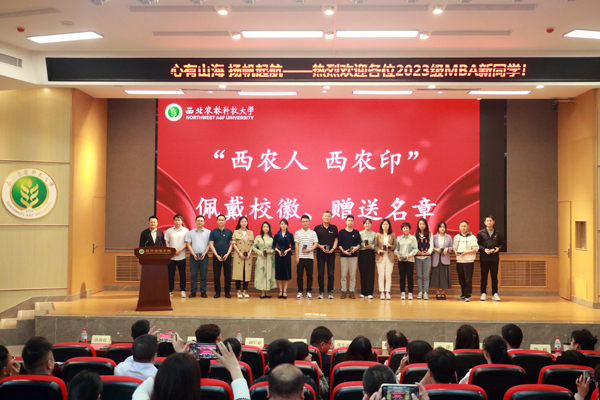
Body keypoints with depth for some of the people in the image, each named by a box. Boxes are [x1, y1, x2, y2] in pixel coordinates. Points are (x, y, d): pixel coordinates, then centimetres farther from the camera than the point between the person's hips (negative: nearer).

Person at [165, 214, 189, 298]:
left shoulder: (186, 231, 3)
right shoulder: (169, 231, 8)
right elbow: (166, 242, 7)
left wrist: (180, 250, -13)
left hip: (181, 256, -1)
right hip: (171, 256, 1)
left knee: (182, 274, 2)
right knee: (170, 274, 4)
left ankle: (182, 290, 9)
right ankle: (170, 291, 12)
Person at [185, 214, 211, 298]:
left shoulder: (208, 232, 6)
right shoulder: (190, 233, 8)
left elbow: (209, 244, 2)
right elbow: (188, 244, 4)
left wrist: (204, 253, -10)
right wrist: (193, 254, -7)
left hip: (204, 256, -1)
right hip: (193, 256, 1)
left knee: (203, 275, 2)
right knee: (193, 274, 3)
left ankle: (203, 291, 8)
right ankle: (193, 291, 8)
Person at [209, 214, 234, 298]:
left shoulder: (229, 232, 6)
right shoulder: (213, 232, 5)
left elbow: (232, 244, 4)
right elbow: (211, 244, 0)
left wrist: (227, 254, -9)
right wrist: (217, 255, -9)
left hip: (227, 256, 0)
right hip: (216, 256, 0)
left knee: (227, 275, 2)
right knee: (217, 275, 3)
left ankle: (227, 292, 10)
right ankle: (217, 292, 10)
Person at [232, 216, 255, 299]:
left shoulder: (251, 233, 13)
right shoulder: (236, 232, 7)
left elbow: (252, 244, 10)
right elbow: (233, 243, 0)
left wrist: (249, 253, -5)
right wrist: (239, 253, -10)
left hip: (248, 256, 2)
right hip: (238, 256, -2)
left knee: (247, 272, 0)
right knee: (238, 272, -7)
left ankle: (245, 291, 6)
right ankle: (239, 291, -2)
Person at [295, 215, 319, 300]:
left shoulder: (313, 233, 7)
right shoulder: (297, 233, 6)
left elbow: (316, 244, 1)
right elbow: (296, 245, 3)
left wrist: (309, 250, -15)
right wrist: (297, 257, -4)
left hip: (309, 257, 0)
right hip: (300, 257, 0)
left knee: (309, 276, 2)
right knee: (299, 276, 2)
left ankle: (308, 292, 9)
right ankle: (300, 292, 9)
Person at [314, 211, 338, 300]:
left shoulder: (334, 228, 7)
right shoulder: (317, 228, 4)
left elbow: (336, 240, 9)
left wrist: (333, 248, -7)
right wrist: (320, 246, -11)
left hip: (331, 254, 1)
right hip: (320, 253, 0)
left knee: (331, 273, 1)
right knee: (320, 273, 1)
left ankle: (330, 292, 8)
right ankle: (321, 292, 9)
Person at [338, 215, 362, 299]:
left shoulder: (356, 232, 10)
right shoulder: (341, 232, 6)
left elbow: (359, 244, 7)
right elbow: (339, 244, 2)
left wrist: (356, 248, -14)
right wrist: (343, 251, -13)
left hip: (353, 255, 1)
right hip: (343, 255, -1)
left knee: (353, 275, 2)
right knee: (343, 274, 0)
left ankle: (352, 291, 7)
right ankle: (343, 291, 6)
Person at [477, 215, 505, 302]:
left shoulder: (498, 233, 9)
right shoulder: (481, 233, 4)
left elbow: (502, 243, 13)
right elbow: (477, 244, 2)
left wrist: (498, 248, -7)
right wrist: (484, 249, -13)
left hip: (495, 257, 1)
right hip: (484, 258, -1)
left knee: (494, 276, 5)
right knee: (484, 276, 3)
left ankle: (495, 294, 11)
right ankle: (483, 293, 10)